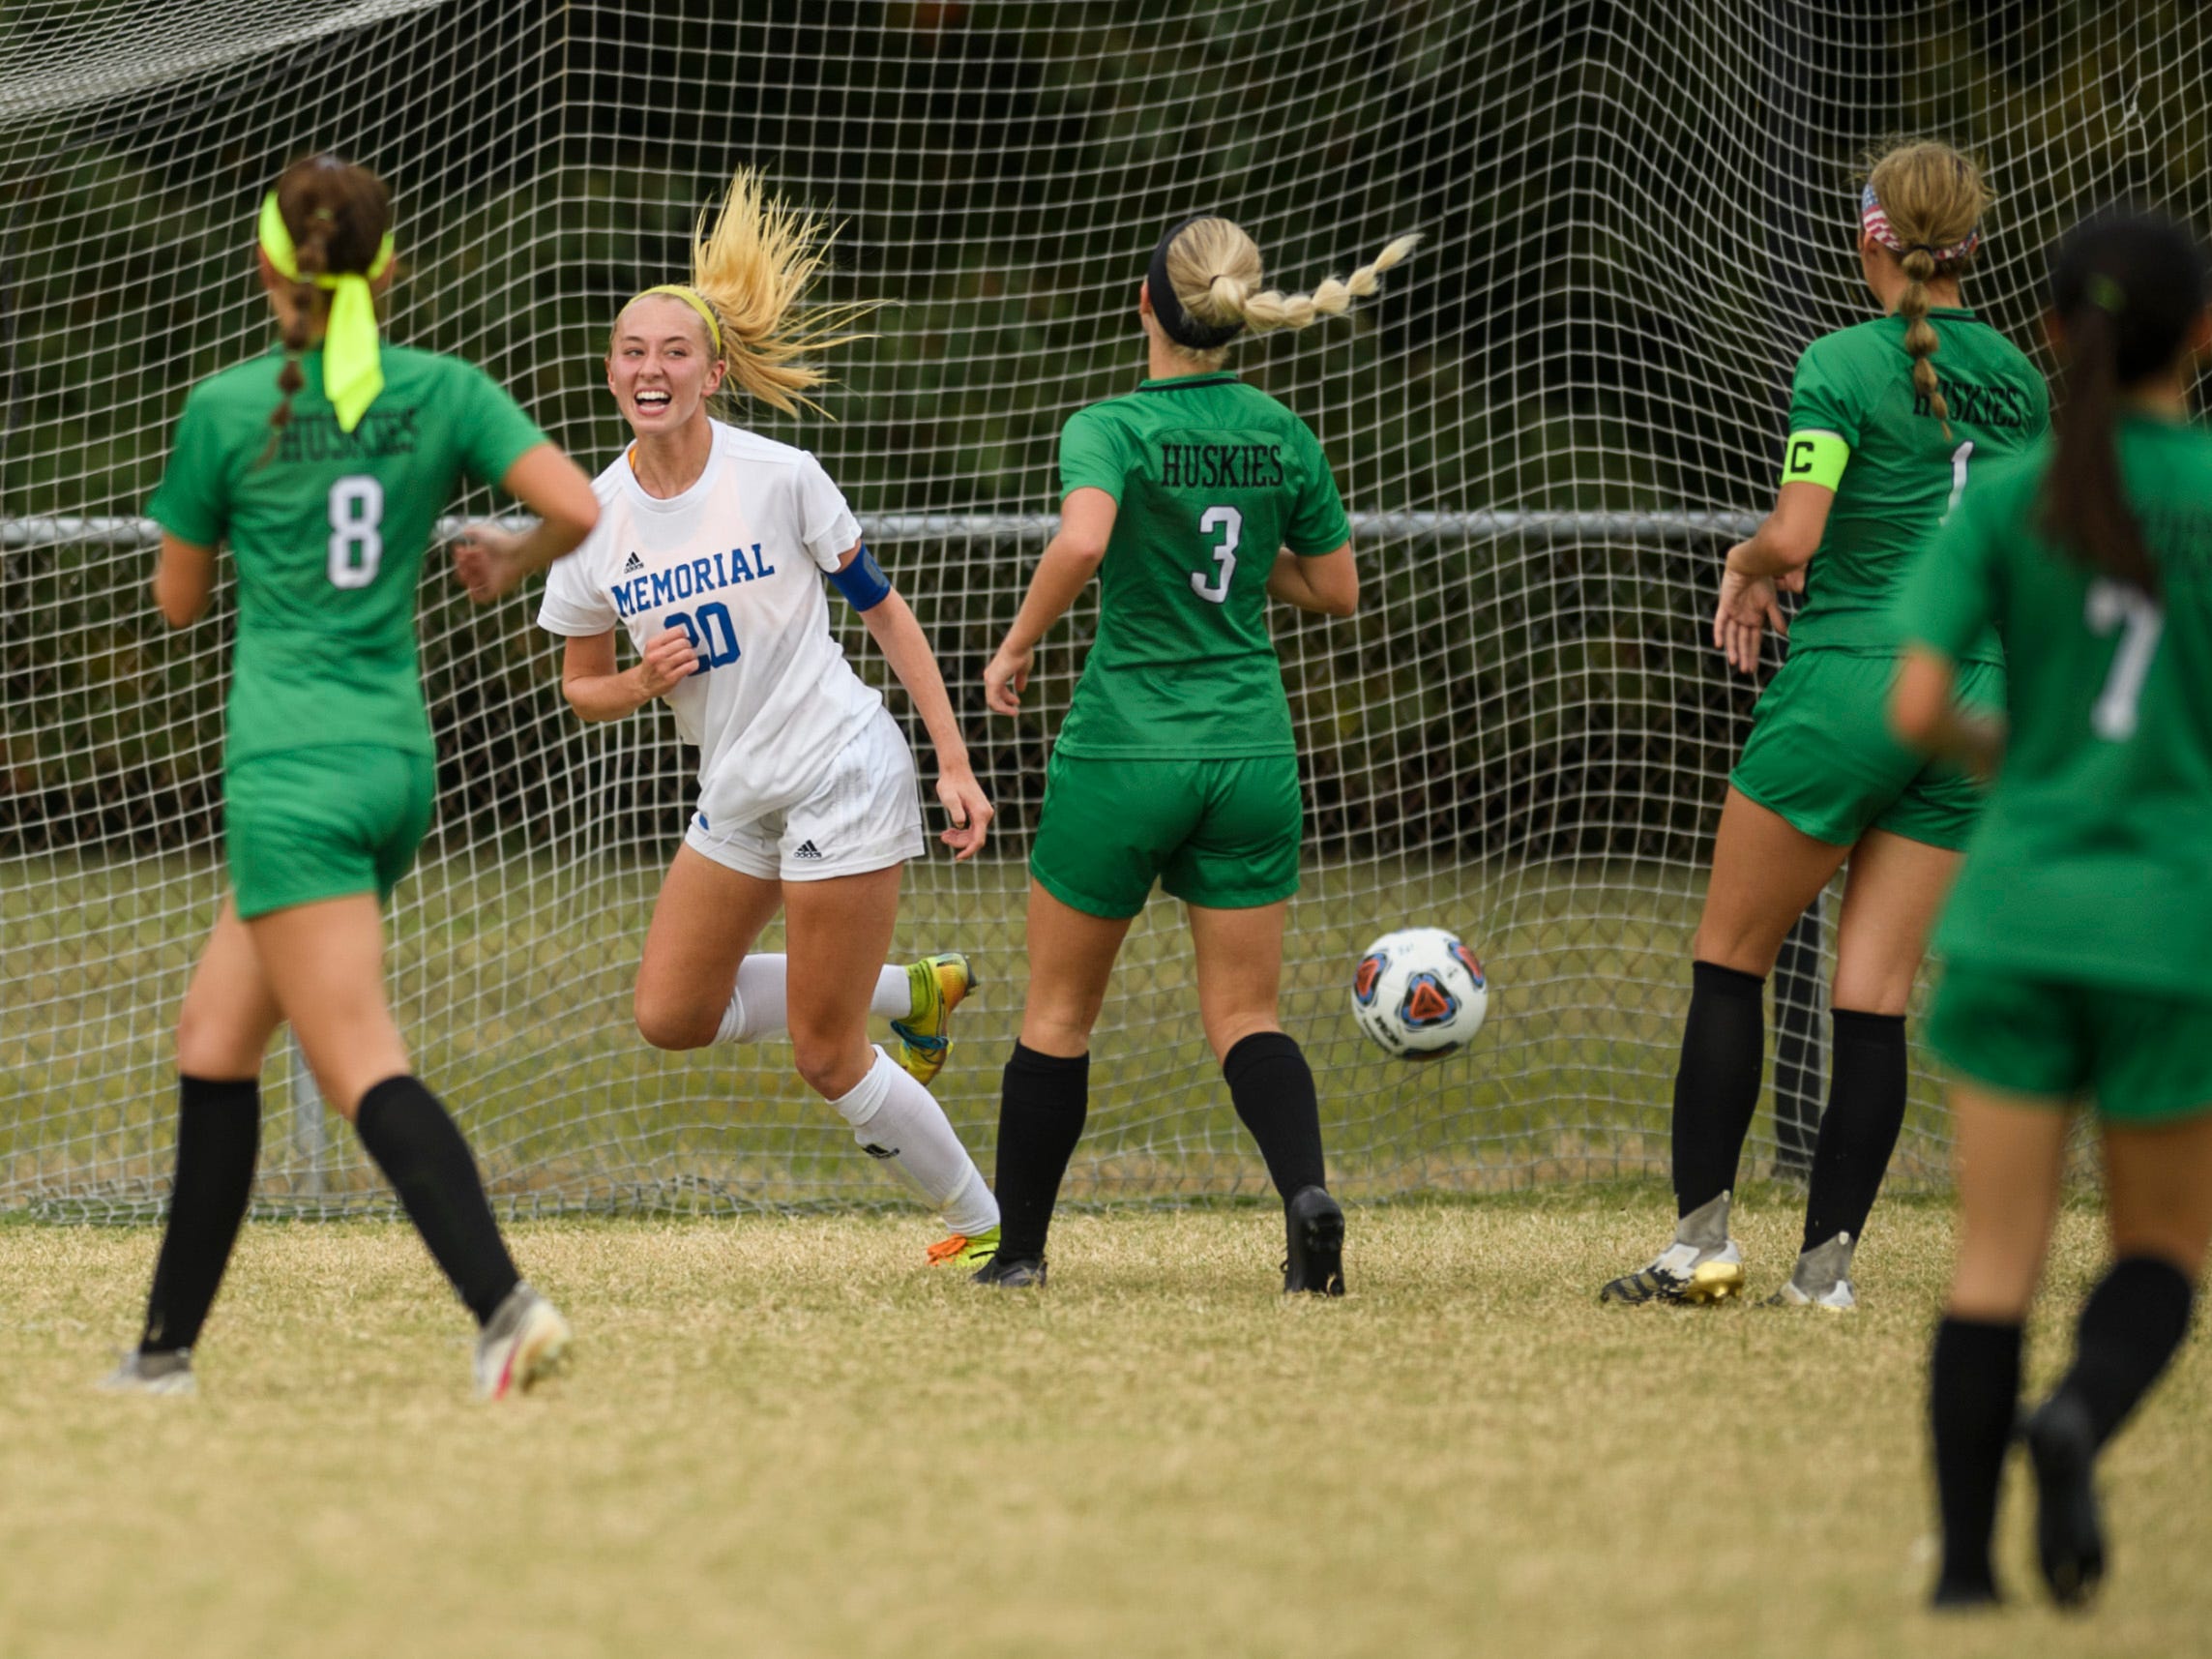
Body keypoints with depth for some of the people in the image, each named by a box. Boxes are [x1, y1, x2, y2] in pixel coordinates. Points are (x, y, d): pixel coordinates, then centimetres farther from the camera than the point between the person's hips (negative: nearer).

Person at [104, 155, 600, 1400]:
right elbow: (578, 507, -7)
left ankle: (503, 1300, -32)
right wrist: (509, 567, 14)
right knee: (215, 1042, 17)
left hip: (292, 770, -6)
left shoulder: (229, 408, -4)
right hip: (400, 760, 6)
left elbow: (178, 599, 6)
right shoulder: (443, 393, 4)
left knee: (364, 1067, -13)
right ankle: (170, 1344, 20)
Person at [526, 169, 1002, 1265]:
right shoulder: (596, 517, 0)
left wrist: (955, 762, -6)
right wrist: (642, 680, -13)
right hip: (736, 796, 6)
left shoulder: (779, 477, -12)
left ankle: (984, 1225, 13)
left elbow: (882, 610, -3)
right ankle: (909, 993, 24)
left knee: (826, 1058, -6)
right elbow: (581, 685, 10)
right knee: (670, 1015, 8)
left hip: (842, 773, -6)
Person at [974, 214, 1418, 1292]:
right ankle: (1306, 1192, -20)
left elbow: (1081, 543, -29)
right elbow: (1336, 590, 12)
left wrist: (1018, 643, -15)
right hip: (1251, 750, 3)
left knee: (1059, 1011, 13)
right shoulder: (1282, 435, 4)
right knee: (1243, 1016, 7)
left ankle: (1018, 1246, 18)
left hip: (1124, 753, -3)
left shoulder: (1110, 428, -10)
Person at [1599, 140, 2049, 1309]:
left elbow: (1793, 536, -18)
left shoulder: (1843, 365, -10)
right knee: (1876, 993, 4)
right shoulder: (2014, 377, 9)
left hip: (1848, 680, -5)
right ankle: (1828, 1260, 0)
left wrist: (1746, 565, 2)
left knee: (1730, 959, 7)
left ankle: (1701, 1236, 4)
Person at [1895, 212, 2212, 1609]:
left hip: (2020, 903, 2)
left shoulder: (2007, 503, 0)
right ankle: (2083, 1417, -18)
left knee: (1996, 1259, 7)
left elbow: (1916, 710, -6)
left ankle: (1964, 1567, -1)